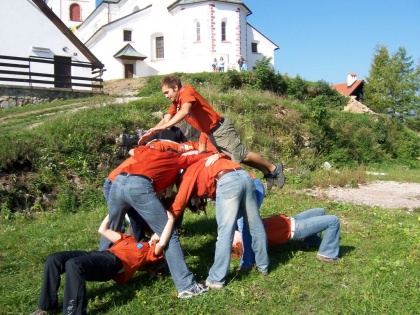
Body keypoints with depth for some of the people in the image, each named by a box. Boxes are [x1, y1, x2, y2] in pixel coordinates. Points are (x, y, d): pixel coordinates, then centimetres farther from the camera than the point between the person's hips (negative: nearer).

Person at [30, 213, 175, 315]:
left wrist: (171, 219, 3)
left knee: (73, 264, -34)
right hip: (99, 254, 8)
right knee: (53, 259, -9)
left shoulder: (152, 250, 17)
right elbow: (103, 230, 41)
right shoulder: (129, 239, 37)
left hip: (115, 262, -8)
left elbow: (162, 243, -7)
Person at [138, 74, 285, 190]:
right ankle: (267, 172, 22)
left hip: (221, 128, -9)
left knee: (242, 156, -8)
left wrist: (164, 127, -38)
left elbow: (184, 111, -32)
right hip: (210, 134, 9)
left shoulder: (187, 91, -15)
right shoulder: (176, 102, 13)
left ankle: (274, 168, 7)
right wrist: (150, 133, -8)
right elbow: (166, 118, 5)